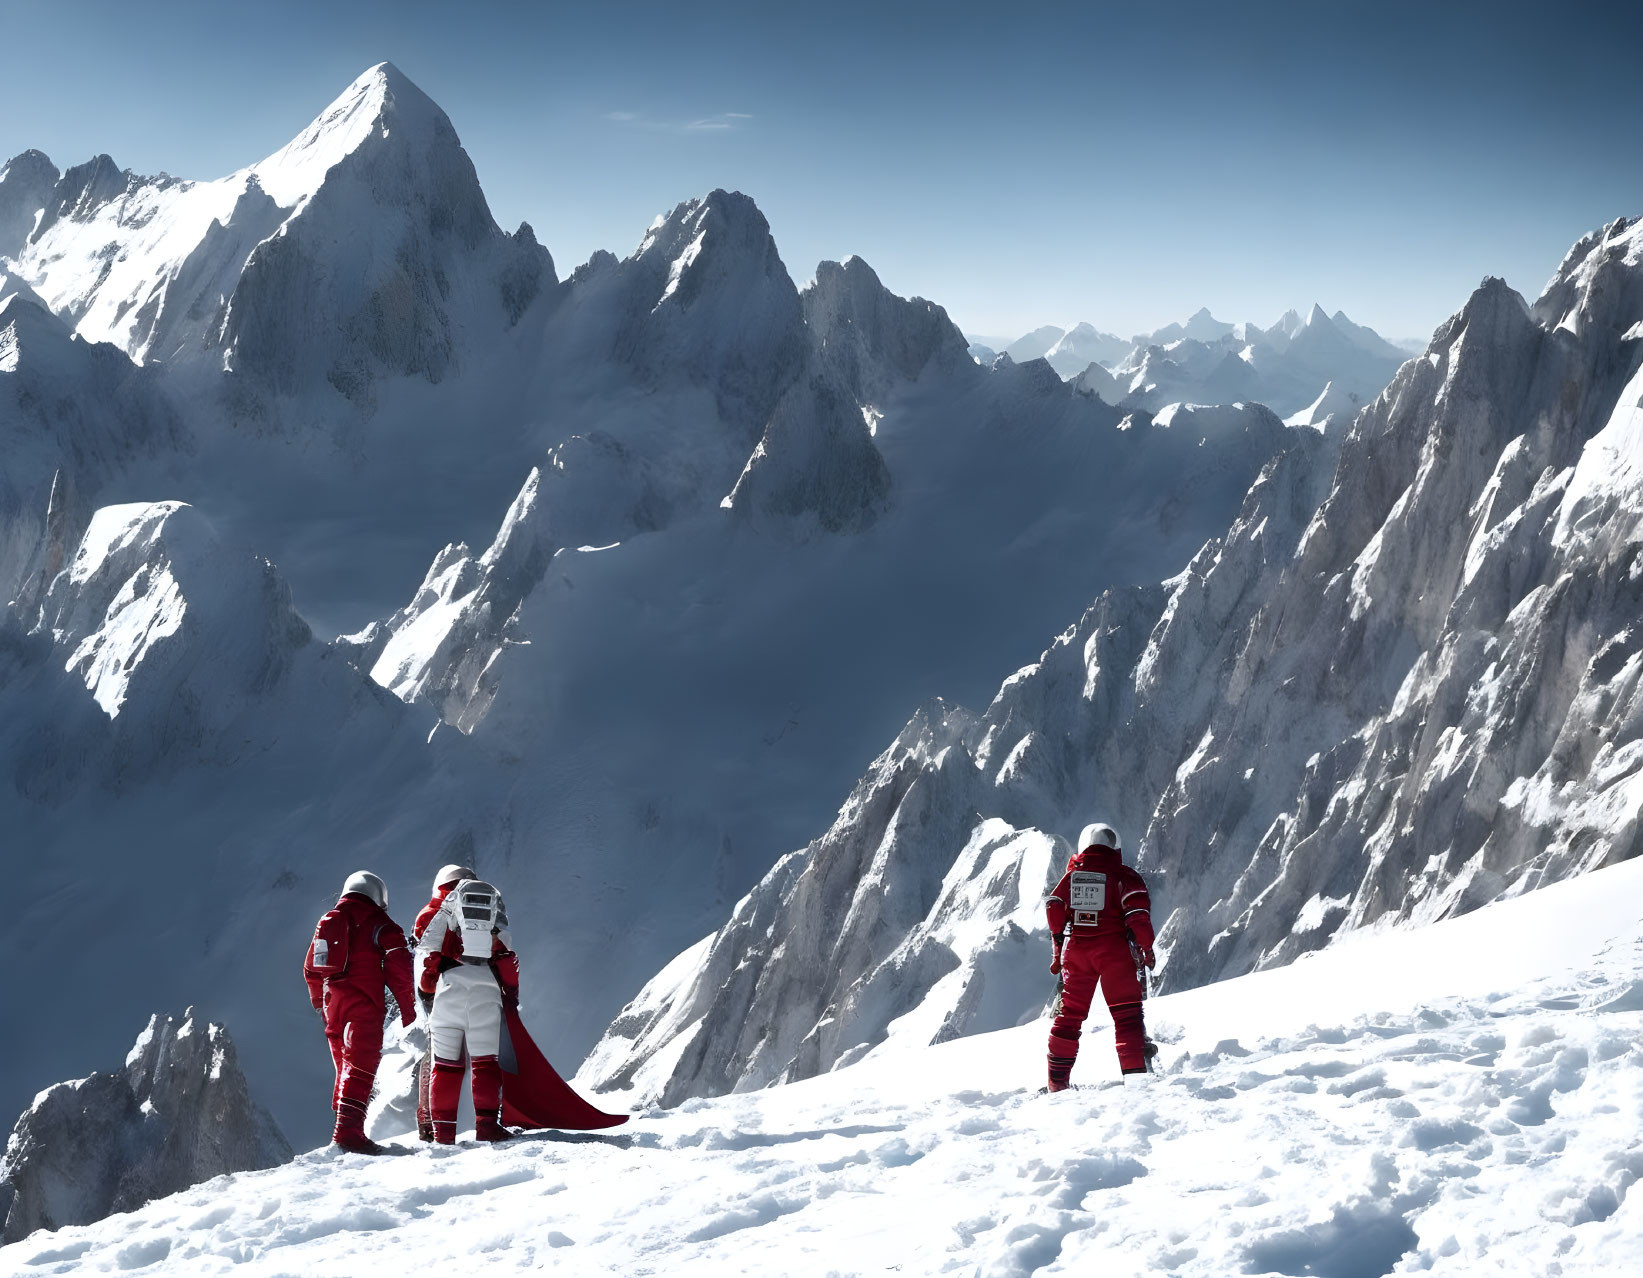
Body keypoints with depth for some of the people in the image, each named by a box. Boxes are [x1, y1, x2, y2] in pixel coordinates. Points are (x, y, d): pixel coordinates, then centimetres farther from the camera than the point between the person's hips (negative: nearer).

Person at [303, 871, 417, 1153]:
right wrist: (407, 1006, -1)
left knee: (345, 1068, 16)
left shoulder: (327, 921, 20)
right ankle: (348, 1132, -24)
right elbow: (398, 965, -7)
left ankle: (344, 1130, 15)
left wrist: (321, 1005, 31)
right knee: (361, 1067, -12)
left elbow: (311, 968, 23)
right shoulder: (378, 922, 0)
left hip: (333, 1005, 7)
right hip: (363, 1005, -6)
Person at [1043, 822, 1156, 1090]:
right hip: (1114, 951, -3)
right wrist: (1146, 947, -1)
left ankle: (1057, 1081, 11)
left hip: (1076, 950, 3)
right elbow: (1138, 912, -10)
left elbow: (1054, 912, 5)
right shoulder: (1123, 876, 0)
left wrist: (1059, 952, 11)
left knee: (1069, 1014, 11)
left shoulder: (1071, 876, 11)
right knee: (1126, 1013, 1)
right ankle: (1135, 1074, -7)